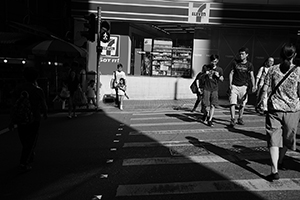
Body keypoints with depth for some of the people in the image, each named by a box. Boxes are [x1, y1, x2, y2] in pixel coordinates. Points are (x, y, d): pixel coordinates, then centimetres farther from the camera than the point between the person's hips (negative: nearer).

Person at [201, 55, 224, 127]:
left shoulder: (219, 69, 7)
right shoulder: (205, 67, 4)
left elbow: (222, 79, 11)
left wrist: (218, 76, -10)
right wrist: (205, 74, -8)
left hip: (215, 89, 1)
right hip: (206, 89, -1)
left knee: (212, 105, -6)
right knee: (205, 105, -5)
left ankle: (210, 120, 2)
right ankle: (206, 114, 27)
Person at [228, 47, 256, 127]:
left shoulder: (249, 65, 3)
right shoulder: (235, 63, 5)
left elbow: (252, 76, -1)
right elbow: (231, 73, 8)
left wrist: (253, 86, -17)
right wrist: (230, 84, -3)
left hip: (244, 86, 0)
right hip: (234, 86, 0)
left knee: (242, 104, 7)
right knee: (233, 103, -12)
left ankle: (240, 119, 24)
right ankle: (232, 120, -10)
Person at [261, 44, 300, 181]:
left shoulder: (273, 69, -2)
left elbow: (265, 90, -3)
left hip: (274, 108, -1)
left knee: (274, 139, 0)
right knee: (287, 138, 20)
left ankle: (274, 170, -11)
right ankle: (280, 162, 40)